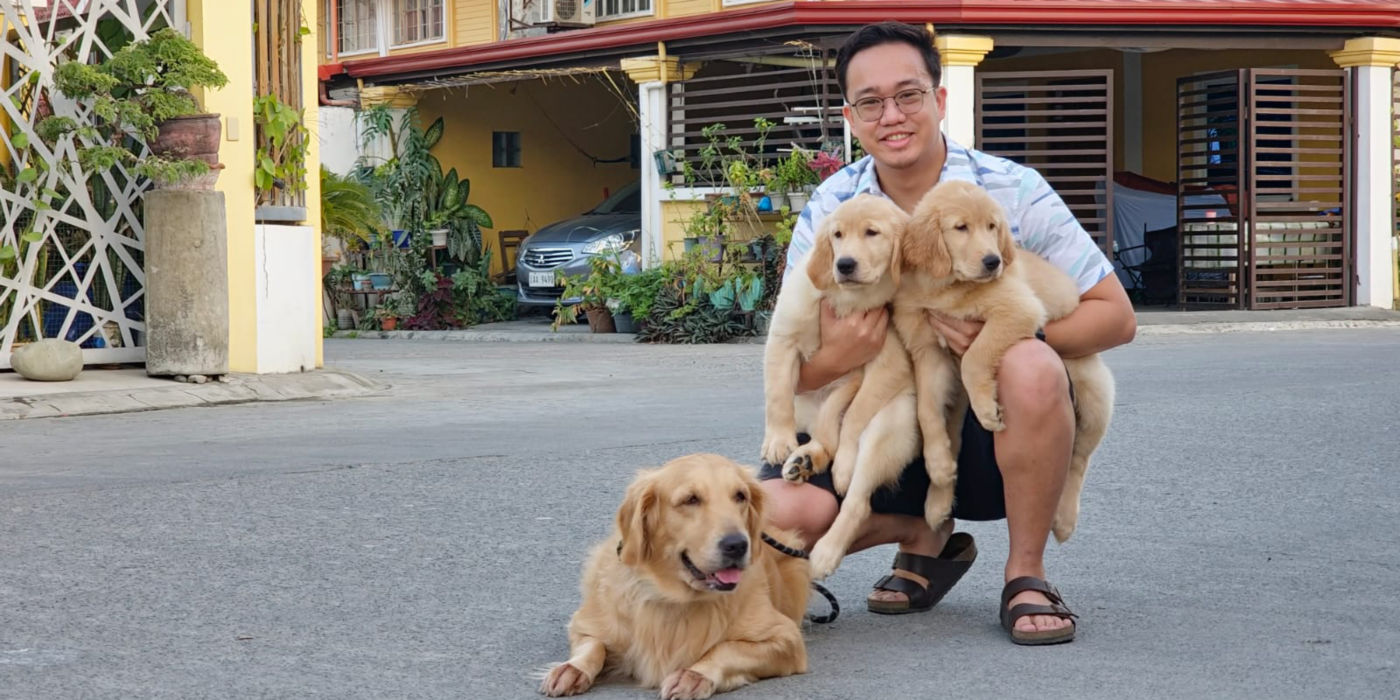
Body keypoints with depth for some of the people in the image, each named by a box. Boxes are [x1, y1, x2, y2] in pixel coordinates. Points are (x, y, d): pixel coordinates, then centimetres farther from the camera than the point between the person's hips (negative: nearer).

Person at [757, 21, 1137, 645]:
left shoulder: (1012, 191, -10)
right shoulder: (828, 211, -3)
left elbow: (1116, 317, -9)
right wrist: (835, 358, -26)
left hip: (992, 435, -2)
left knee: (1031, 370, -36)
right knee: (777, 512, -24)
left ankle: (1025, 572, -13)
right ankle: (925, 538, 8)